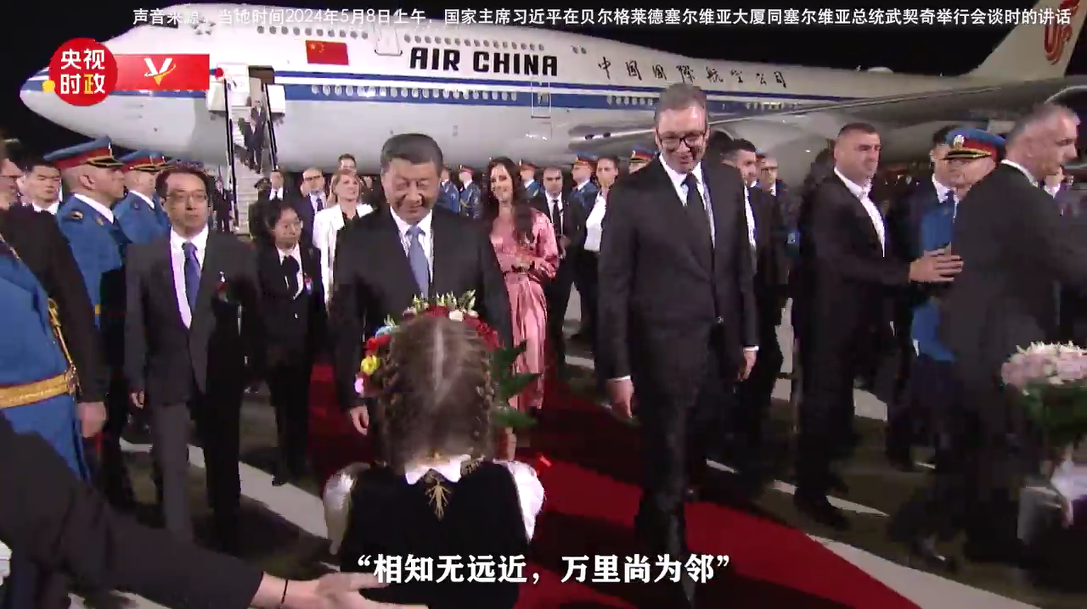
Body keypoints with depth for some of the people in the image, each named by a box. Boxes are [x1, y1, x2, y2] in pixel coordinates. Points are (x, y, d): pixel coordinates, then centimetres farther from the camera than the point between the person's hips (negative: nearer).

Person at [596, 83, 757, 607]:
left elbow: (741, 264, 11)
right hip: (663, 355, -5)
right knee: (666, 471, 9)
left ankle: (653, 529, 46)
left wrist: (748, 336, 12)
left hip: (720, 349, 5)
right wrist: (617, 369, -12)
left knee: (689, 461, 18)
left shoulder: (728, 182, 4)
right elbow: (612, 287, -10)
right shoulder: (630, 194, -11)